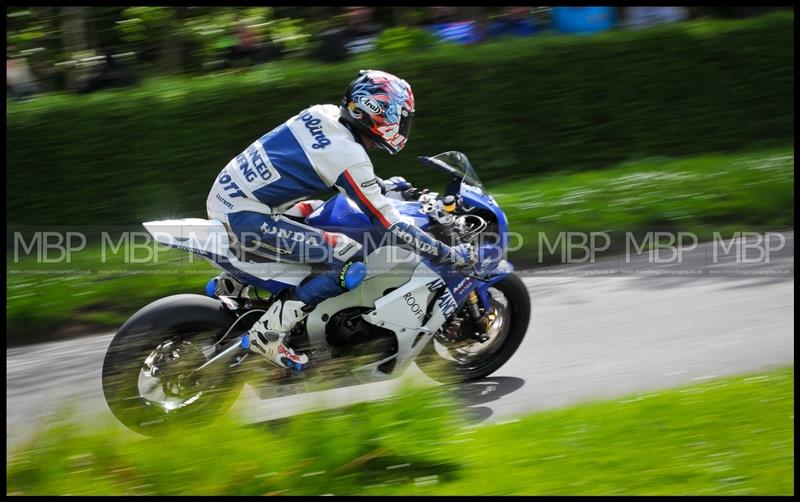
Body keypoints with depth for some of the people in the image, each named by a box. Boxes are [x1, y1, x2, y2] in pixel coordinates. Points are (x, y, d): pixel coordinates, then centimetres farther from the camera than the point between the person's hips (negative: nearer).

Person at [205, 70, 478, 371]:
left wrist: (381, 185, 30)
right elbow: (388, 223, -16)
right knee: (351, 260, -13)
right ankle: (267, 334, -10)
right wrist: (448, 254, -10)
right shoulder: (350, 156, -18)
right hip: (243, 217, -9)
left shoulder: (325, 114, 6)